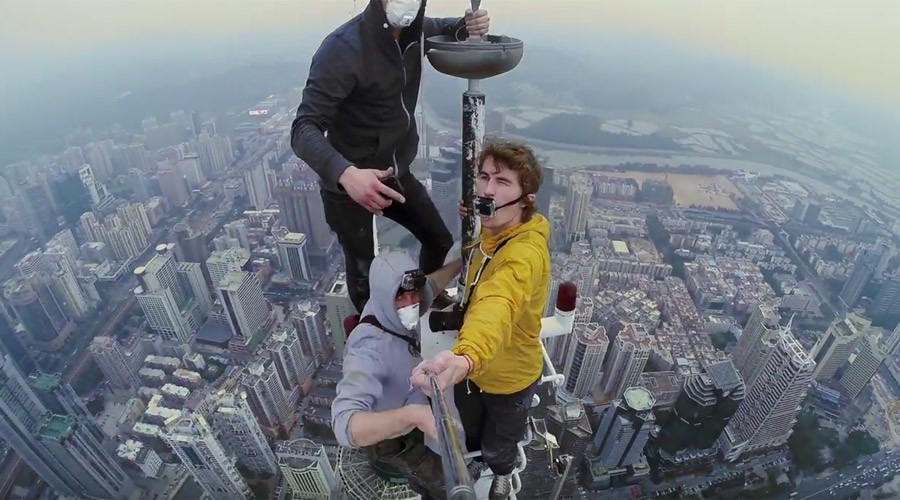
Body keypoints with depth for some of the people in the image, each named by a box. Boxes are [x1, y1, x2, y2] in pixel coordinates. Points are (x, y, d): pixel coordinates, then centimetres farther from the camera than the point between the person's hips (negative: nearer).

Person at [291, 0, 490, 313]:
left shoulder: (411, 30, -4)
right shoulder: (343, 48, -25)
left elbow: (443, 29, 20)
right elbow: (304, 129, -28)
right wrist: (345, 173, -50)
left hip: (397, 173, 7)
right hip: (350, 186, -6)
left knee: (440, 242, 18)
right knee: (365, 275, 8)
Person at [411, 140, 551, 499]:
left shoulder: (526, 252, -38)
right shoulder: (491, 228, -11)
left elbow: (498, 306, -61)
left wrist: (466, 357, -78)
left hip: (509, 377, -5)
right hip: (473, 364, 6)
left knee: (496, 448, 26)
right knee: (467, 433, 31)